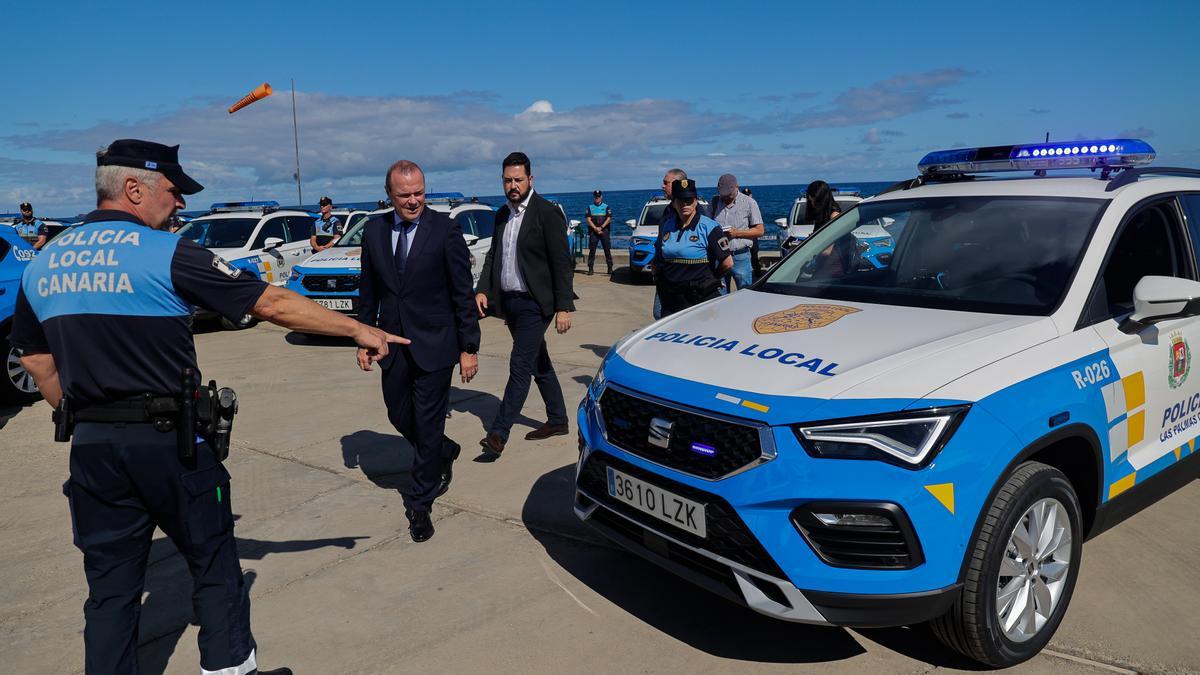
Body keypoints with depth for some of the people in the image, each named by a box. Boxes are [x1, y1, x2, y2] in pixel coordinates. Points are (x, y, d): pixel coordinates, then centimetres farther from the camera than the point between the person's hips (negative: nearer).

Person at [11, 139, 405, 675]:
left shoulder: (41, 264, 6)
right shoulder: (167, 254, -13)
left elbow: (37, 360, 13)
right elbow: (273, 304, -12)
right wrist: (358, 330, -6)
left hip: (91, 448, 5)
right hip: (169, 442, -5)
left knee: (110, 585, 14)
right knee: (214, 565, 12)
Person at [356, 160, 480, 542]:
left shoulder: (445, 230, -10)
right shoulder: (374, 231, 4)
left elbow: (463, 294, -8)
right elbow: (368, 291, 11)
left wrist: (469, 348, -9)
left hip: (434, 345, -4)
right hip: (392, 345, 5)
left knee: (428, 426, 3)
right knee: (400, 418, 15)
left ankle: (420, 504, 19)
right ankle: (443, 454, 44)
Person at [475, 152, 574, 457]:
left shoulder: (547, 213, -10)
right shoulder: (502, 215, 12)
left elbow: (562, 263, -12)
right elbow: (493, 256, 16)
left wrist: (564, 307, -16)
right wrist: (482, 290, 0)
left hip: (533, 303, -8)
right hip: (509, 302, 8)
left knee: (520, 368, -9)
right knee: (539, 364, 16)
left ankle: (498, 433, -8)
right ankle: (558, 421, 29)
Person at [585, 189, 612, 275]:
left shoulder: (606, 207, 9)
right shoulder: (590, 207, 10)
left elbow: (609, 219, 0)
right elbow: (588, 219, 1)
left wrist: (601, 228, -11)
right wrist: (595, 228, -12)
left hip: (604, 230, 0)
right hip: (593, 231, 1)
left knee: (607, 250, -3)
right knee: (592, 250, -1)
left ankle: (610, 268, -1)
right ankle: (590, 269, 1)